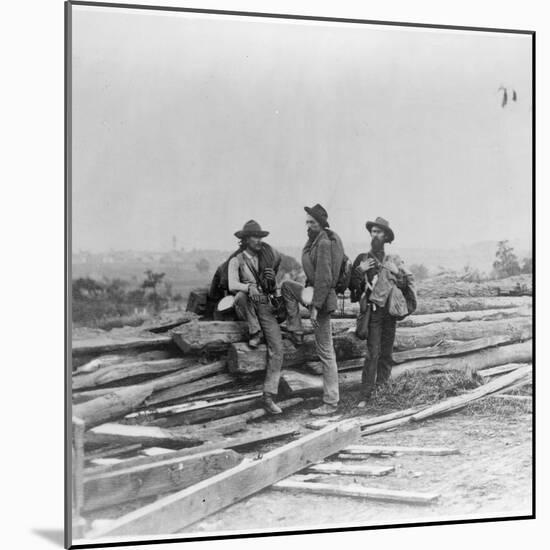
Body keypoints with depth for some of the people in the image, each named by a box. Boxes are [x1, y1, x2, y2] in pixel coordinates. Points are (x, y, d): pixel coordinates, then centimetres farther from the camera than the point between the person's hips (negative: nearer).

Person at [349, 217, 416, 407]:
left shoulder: (394, 260, 9)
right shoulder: (362, 259, 6)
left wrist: (410, 302, 2)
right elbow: (352, 285, 6)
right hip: (373, 310, -2)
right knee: (373, 353, -10)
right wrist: (359, 270, -9)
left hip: (390, 310, 2)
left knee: (386, 353, 8)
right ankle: (365, 396, -9)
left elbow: (408, 279, 16)